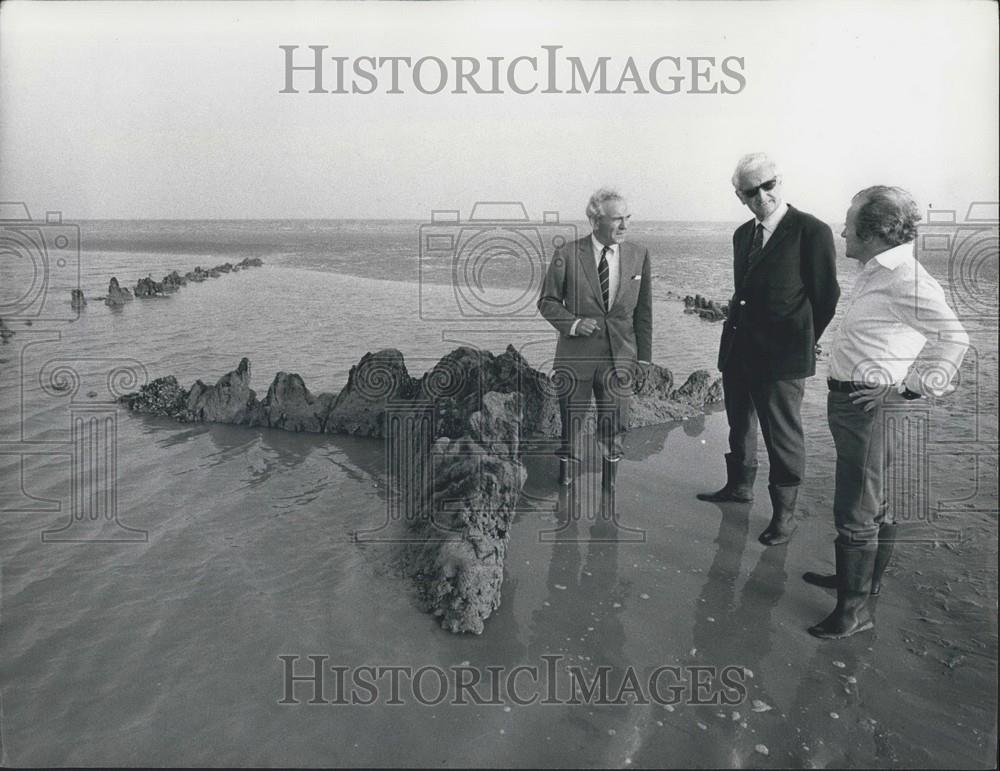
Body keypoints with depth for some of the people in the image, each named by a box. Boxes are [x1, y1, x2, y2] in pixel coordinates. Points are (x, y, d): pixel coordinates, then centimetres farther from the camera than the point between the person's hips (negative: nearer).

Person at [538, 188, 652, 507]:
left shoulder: (639, 255, 4)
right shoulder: (567, 255, -4)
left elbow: (643, 310, 8)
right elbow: (547, 301, 2)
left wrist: (644, 357, 6)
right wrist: (573, 323, -15)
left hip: (620, 358, 2)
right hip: (576, 357, -2)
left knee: (613, 433, 9)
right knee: (569, 429, 6)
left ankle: (608, 499, 24)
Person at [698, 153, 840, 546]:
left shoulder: (812, 231, -11)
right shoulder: (742, 234, 11)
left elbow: (826, 296, -6)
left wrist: (803, 344, 2)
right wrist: (736, 329, 14)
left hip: (782, 357, -7)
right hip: (737, 351, 7)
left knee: (783, 437, 3)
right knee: (739, 425, 21)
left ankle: (784, 514, 17)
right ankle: (739, 485, 41)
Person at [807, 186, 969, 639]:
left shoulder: (904, 279, -20)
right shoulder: (877, 272, 10)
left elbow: (953, 338, -28)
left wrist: (911, 388, -24)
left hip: (870, 406, -10)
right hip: (853, 401, 10)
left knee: (856, 512, 0)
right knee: (872, 503, 23)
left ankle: (854, 610, 13)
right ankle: (864, 578, 40)